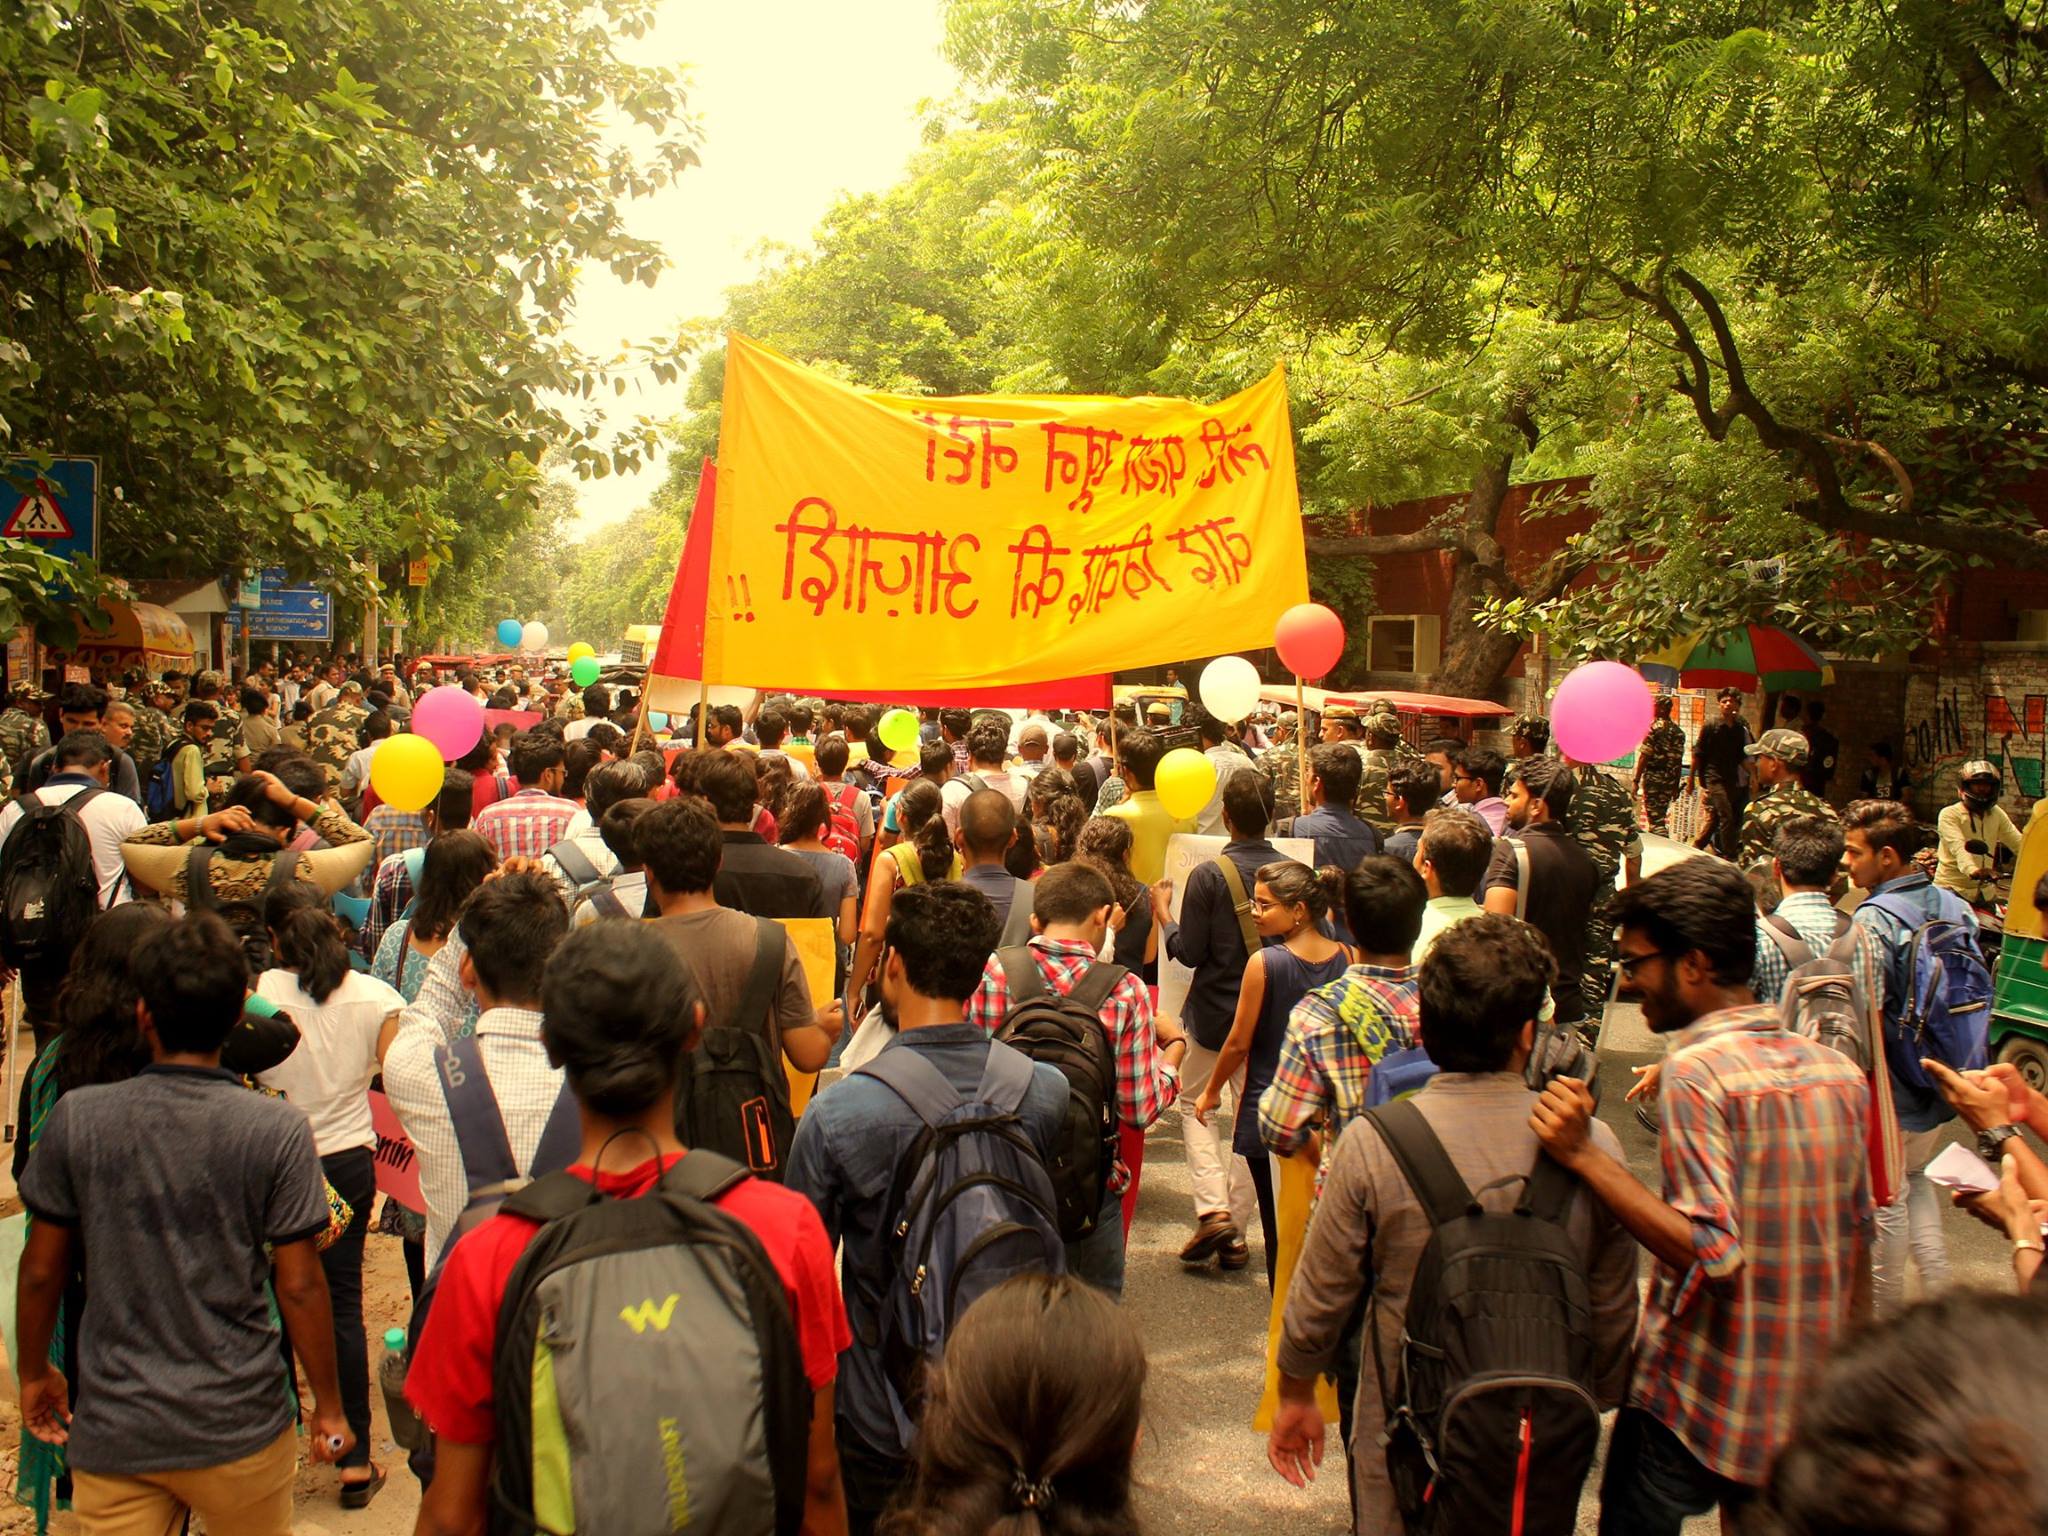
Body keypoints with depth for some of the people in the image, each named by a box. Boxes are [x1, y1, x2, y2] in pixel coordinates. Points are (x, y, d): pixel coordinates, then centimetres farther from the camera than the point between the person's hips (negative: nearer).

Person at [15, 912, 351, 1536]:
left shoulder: (75, 1119, -9)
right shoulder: (278, 1131, -15)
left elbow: (41, 1271, 1)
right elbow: (299, 1286, -10)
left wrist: (33, 1373, 18)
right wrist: (328, 1405, 3)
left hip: (111, 1431, 1)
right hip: (238, 1427, 0)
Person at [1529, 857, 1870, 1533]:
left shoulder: (1696, 1071, -19)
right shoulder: (1839, 1071, 2)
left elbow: (1712, 1250, -27)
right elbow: (1857, 1242, 11)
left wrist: (1584, 1154, -28)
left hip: (1697, 1401, -6)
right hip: (1814, 1402, 7)